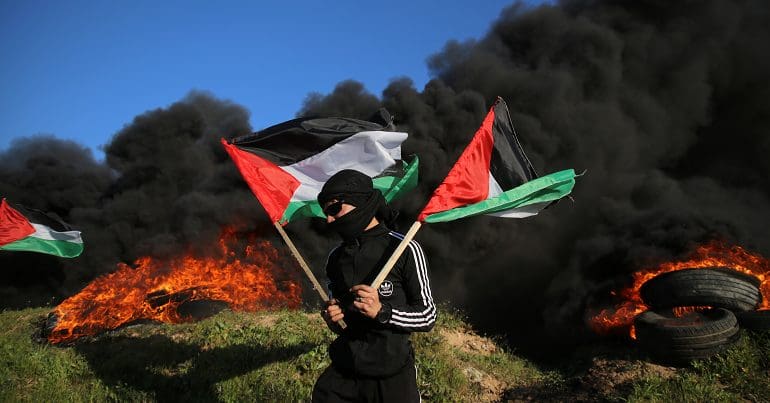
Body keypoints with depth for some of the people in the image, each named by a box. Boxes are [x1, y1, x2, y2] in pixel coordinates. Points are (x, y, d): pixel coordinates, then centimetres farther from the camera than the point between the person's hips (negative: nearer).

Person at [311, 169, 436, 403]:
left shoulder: (405, 250, -9)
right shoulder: (335, 258, 7)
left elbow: (428, 316, -8)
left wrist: (382, 311, -22)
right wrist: (332, 318, -4)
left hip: (392, 376, -4)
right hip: (343, 373, 4)